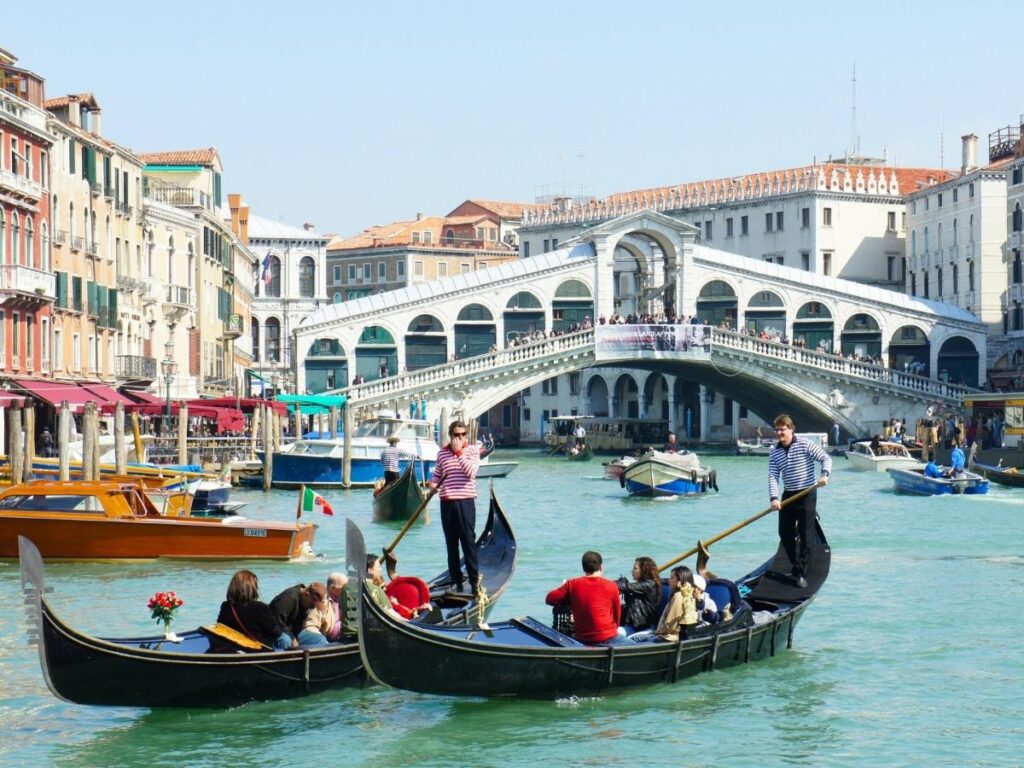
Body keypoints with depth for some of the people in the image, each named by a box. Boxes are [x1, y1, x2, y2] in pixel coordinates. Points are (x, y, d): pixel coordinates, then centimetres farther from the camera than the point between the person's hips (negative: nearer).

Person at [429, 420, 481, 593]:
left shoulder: (472, 451, 0)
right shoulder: (442, 453, 10)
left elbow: (471, 471, -16)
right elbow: (436, 475, 18)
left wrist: (459, 452, -15)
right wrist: (433, 484, -4)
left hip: (465, 501, -4)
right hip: (447, 502, 4)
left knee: (468, 540, -7)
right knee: (451, 543, 7)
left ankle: (474, 579, -3)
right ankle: (456, 581, 14)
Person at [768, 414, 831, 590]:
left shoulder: (805, 445, -9)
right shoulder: (774, 453, 3)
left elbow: (826, 458, -10)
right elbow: (773, 476, -4)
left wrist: (825, 474, -29)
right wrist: (774, 498, -19)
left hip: (807, 495, -5)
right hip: (788, 496, 5)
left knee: (805, 536, -6)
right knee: (785, 535, 8)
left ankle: (800, 573, -1)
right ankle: (797, 566, 26)